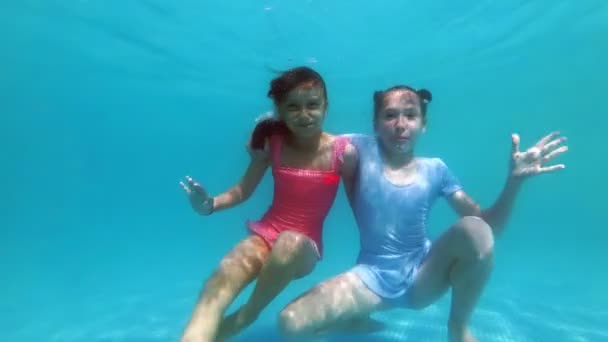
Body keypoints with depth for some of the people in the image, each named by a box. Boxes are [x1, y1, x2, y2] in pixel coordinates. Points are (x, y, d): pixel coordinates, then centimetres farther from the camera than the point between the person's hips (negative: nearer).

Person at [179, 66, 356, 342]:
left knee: (289, 244, -38)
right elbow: (242, 191, 1)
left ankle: (246, 315, -10)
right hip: (265, 234, 2)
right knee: (220, 280, -28)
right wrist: (210, 205, -18)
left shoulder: (343, 152, -12)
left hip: (305, 247, -1)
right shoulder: (272, 143, -5)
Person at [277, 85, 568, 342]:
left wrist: (514, 180, -14)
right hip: (373, 277, -1)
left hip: (422, 277, 2)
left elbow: (488, 228, -1)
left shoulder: (435, 170, 0)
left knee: (475, 230, -30)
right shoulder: (362, 149, -5)